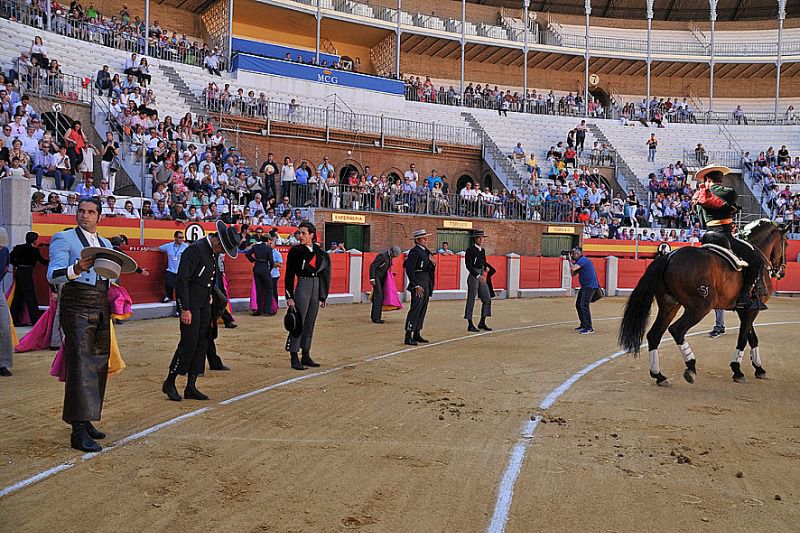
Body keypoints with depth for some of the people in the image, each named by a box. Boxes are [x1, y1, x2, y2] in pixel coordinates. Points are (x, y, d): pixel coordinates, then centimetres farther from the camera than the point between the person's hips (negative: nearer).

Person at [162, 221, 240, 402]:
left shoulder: (213, 251, 11)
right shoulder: (195, 250, -16)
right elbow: (182, 280, -19)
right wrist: (185, 309, -20)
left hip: (204, 304, 9)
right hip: (190, 304, -9)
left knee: (202, 344, 7)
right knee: (189, 344, -7)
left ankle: (191, 387, 14)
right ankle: (169, 383, 9)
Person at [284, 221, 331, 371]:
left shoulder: (320, 252, 8)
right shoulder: (295, 251, -5)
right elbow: (289, 274, -7)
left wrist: (323, 296, 12)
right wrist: (289, 296, -12)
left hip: (316, 288, 5)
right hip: (302, 287, -5)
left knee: (310, 324, 11)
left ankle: (306, 356, 20)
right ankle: (294, 357, 2)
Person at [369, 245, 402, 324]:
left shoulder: (390, 257, 6)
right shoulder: (382, 255, -21)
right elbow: (372, 266, -23)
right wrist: (372, 279, -26)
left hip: (381, 278, 9)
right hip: (376, 276, -9)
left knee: (380, 296, 9)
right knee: (378, 295, -14)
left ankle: (373, 315, 18)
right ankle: (376, 317, -13)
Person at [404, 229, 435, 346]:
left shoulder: (426, 251, 17)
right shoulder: (414, 252, -11)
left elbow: (430, 269, 22)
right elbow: (409, 270, -16)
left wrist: (433, 263, 0)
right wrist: (416, 286, -19)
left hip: (427, 284, 9)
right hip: (418, 283, -9)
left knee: (423, 309, 12)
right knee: (415, 309, -10)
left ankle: (416, 335, 20)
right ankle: (408, 337, -7)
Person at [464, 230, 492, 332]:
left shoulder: (482, 250, 13)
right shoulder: (470, 250, -10)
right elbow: (468, 266, -17)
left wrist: (486, 267, 0)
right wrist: (478, 276, -26)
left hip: (481, 277, 8)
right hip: (473, 277, -8)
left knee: (487, 299, 7)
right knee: (471, 300, -2)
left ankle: (482, 323, 16)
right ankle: (470, 325, 3)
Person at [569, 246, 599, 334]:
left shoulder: (583, 260, -13)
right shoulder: (580, 261, 18)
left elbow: (573, 268, -24)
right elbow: (573, 273, 16)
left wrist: (570, 260, -7)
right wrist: (571, 261, 11)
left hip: (590, 286, -11)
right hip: (585, 286, 11)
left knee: (584, 305, -18)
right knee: (578, 305, 16)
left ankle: (589, 328, -19)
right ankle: (583, 325, 26)